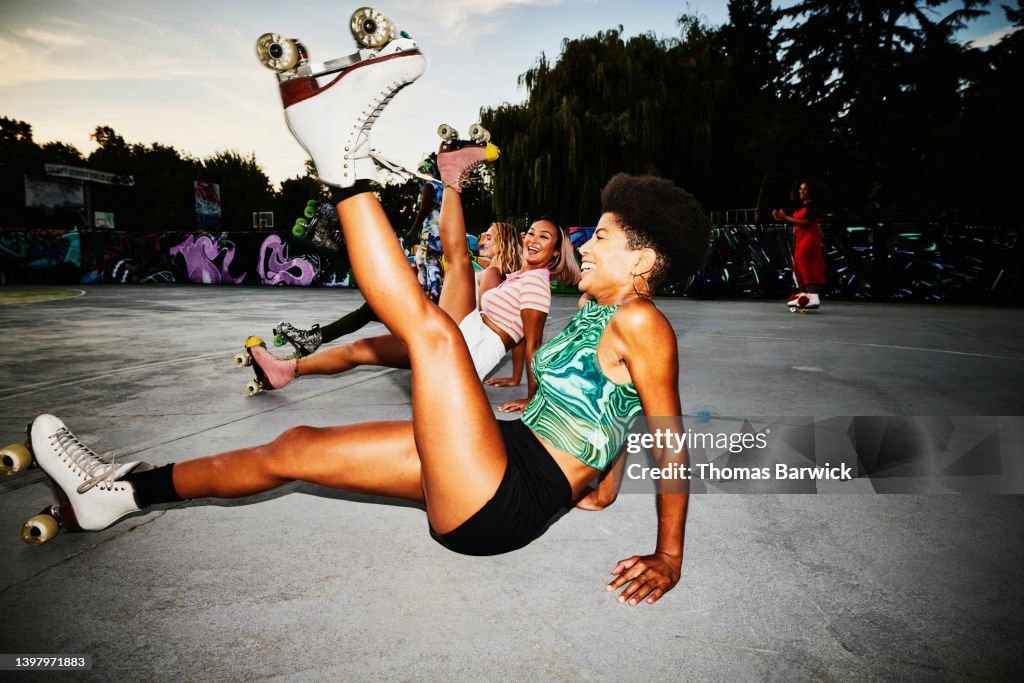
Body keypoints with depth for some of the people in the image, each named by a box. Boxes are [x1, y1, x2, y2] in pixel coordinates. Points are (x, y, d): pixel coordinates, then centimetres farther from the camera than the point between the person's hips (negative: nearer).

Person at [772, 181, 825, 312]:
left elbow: (806, 222, -22)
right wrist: (782, 217, 1)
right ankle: (802, 294, 15)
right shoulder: (801, 206, 16)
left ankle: (813, 296, -12)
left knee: (807, 266, -12)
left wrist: (786, 217, -20)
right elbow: (796, 222, 14)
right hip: (801, 239, 9)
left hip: (809, 238, -9)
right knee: (798, 266, 9)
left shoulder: (812, 205, -11)